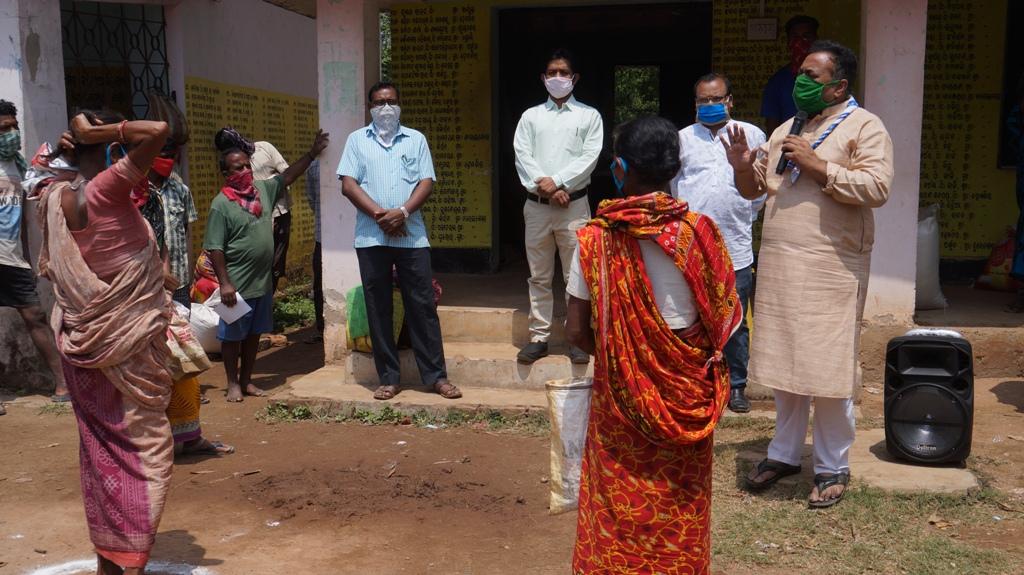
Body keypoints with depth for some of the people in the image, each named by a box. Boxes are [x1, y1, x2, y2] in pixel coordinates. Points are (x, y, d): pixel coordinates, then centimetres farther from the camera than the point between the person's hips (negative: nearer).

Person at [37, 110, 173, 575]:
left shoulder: (54, 199, 2)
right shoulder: (107, 189, -19)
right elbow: (157, 131, -23)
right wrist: (98, 132, -14)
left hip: (81, 340, 7)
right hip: (129, 340, -7)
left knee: (100, 446, 15)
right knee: (144, 443, 4)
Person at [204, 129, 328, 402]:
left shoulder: (263, 189, 5)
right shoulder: (221, 204, -13)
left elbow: (288, 176, 15)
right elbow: (215, 249, -14)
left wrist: (312, 153, 7)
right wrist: (224, 283, -18)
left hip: (263, 282, 6)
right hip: (237, 285, -6)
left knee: (254, 334, 15)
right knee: (233, 336, 6)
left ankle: (246, 380, 27)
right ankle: (233, 384, 19)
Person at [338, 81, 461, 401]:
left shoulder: (416, 139, 13)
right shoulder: (357, 140, 11)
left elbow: (427, 182, 4)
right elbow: (348, 185, 1)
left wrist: (403, 211, -13)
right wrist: (379, 214, -11)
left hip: (411, 235, 0)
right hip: (371, 237, 0)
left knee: (422, 305, 0)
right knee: (378, 309, 3)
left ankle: (436, 375, 7)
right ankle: (388, 378, 11)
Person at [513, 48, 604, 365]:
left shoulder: (589, 115, 7)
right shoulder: (531, 116, 12)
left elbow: (589, 157, -4)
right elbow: (522, 156, 0)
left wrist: (557, 181, -14)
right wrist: (545, 188, -12)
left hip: (574, 204, -2)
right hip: (536, 205, 2)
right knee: (539, 276, 6)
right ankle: (539, 337, 13)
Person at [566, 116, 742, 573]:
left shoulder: (595, 238, -11)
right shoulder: (698, 231, -10)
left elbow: (577, 331, -7)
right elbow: (725, 319, -5)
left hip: (619, 391, 0)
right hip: (684, 393, 1)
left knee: (620, 505, 14)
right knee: (678, 509, 16)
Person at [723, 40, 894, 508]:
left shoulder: (864, 127, -3)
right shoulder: (786, 130, 17)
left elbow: (876, 187, -16)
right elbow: (755, 188, 19)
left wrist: (818, 166, -19)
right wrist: (744, 168, -1)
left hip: (830, 269, -6)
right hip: (779, 266, 6)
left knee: (827, 370, -1)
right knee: (784, 364, 14)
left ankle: (833, 468, 15)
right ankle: (784, 453, 29)